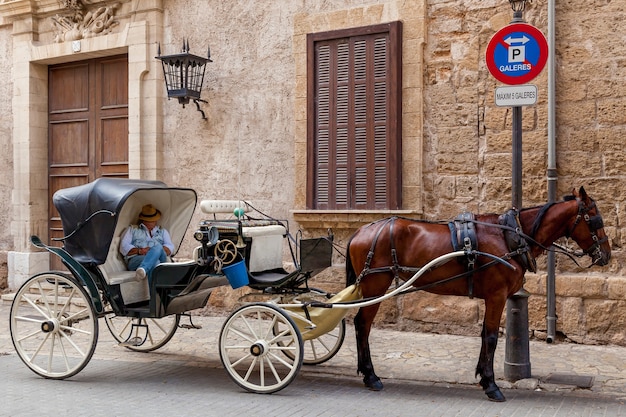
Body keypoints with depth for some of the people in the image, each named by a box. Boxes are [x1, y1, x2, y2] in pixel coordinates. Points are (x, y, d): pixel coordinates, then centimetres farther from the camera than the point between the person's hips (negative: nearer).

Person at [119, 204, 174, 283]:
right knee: (154, 263, -41)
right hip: (135, 260, -2)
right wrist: (139, 251, -6)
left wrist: (156, 250, -5)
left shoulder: (162, 231, 34)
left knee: (158, 247, -38)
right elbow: (123, 247, 13)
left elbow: (170, 247, 18)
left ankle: (142, 269, -63)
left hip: (159, 259, 2)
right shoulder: (132, 229, 28)